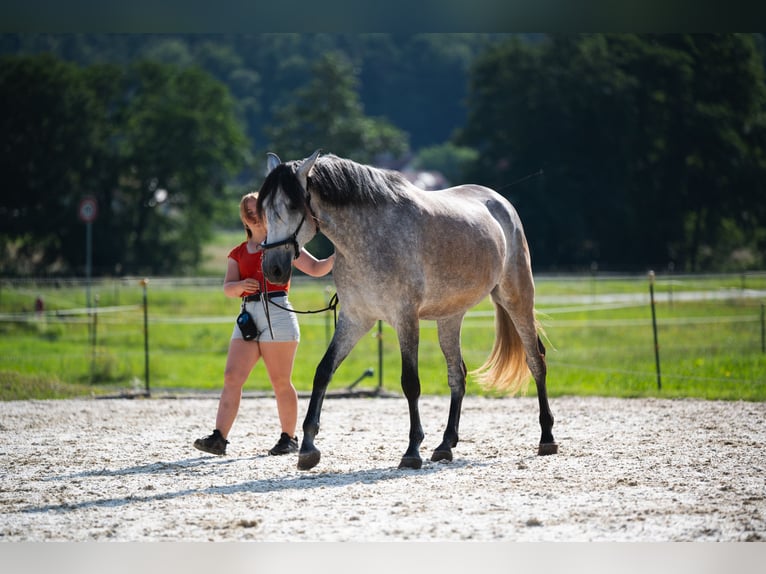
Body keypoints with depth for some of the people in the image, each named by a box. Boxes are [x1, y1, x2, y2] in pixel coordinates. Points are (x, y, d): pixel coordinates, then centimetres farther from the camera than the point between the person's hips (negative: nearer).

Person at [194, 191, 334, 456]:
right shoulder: (238, 253, 19)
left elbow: (316, 268, 4)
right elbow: (227, 288, 7)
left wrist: (337, 255, -13)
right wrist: (240, 285, -16)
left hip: (277, 312, -4)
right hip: (248, 315, 4)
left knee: (280, 381, -2)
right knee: (232, 377, -8)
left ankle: (289, 438, 9)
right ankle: (219, 437, -13)